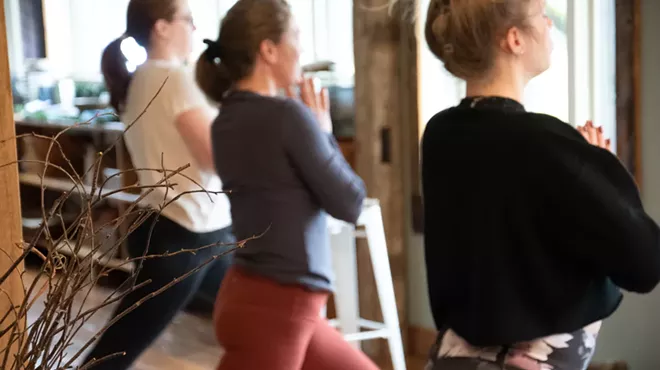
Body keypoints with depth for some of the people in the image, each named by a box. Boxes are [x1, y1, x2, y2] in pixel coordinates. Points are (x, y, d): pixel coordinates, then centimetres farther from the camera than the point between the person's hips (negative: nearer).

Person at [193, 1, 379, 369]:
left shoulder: (228, 121, 7)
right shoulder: (286, 115, -18)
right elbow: (349, 203, -10)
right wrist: (323, 130, 1)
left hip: (279, 305, 9)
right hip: (272, 309, -9)